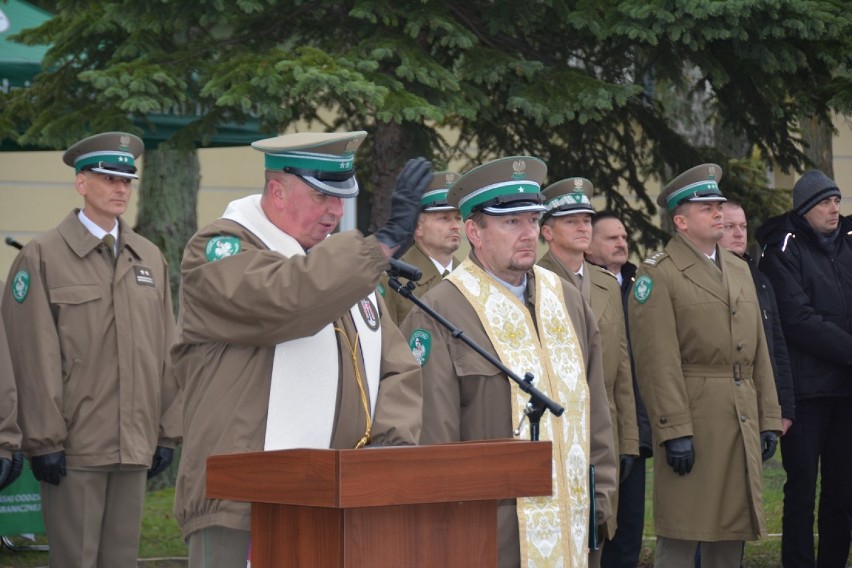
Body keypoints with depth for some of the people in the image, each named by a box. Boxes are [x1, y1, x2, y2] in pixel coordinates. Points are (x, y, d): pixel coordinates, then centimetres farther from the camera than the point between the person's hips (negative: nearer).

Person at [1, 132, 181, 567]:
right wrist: (44, 441, -12)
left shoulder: (150, 259, 14)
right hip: (74, 447, -5)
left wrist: (168, 433, 10)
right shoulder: (42, 256, -2)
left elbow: (166, 350, 14)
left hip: (135, 445, 5)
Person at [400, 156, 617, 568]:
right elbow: (431, 433, -10)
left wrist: (600, 491, 13)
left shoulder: (566, 299, 13)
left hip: (568, 520, 6)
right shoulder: (439, 314, -9)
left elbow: (594, 407, 18)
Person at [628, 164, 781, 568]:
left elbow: (759, 351, 18)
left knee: (732, 535, 11)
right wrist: (675, 431, -18)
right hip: (693, 422, -7)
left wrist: (769, 419, 12)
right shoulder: (658, 275, -6)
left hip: (743, 424, 7)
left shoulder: (739, 270, 17)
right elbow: (658, 362, -13)